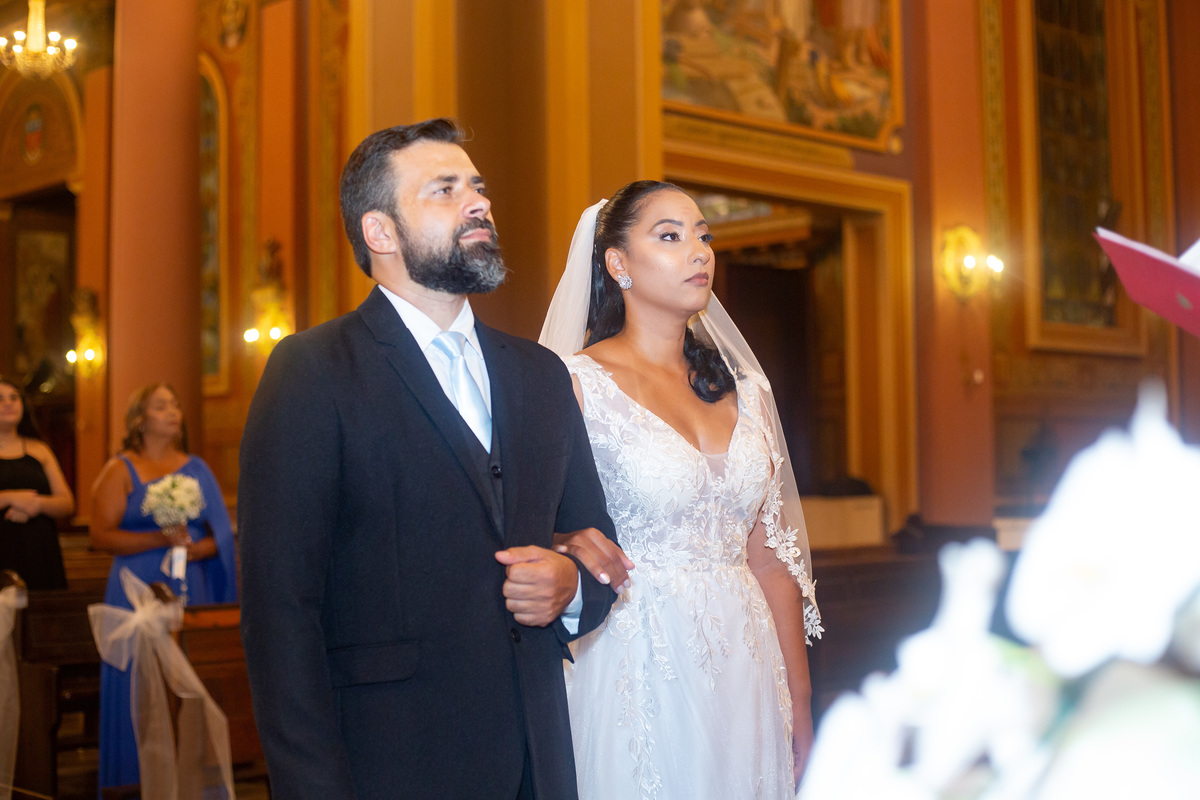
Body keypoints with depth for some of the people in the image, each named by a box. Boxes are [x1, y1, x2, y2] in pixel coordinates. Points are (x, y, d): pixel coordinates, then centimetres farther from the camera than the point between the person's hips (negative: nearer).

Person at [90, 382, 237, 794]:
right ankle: (138, 782, 4)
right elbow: (101, 535, -6)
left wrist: (197, 548, -9)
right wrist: (159, 539, -16)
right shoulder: (121, 470, 4)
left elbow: (221, 533, 11)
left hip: (190, 590, 3)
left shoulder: (196, 468, 14)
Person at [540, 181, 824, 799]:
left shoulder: (744, 389, 8)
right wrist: (574, 551, -30)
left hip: (748, 671, 5)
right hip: (640, 673, -5)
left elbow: (771, 561, 10)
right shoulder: (576, 382, -7)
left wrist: (799, 714, 9)